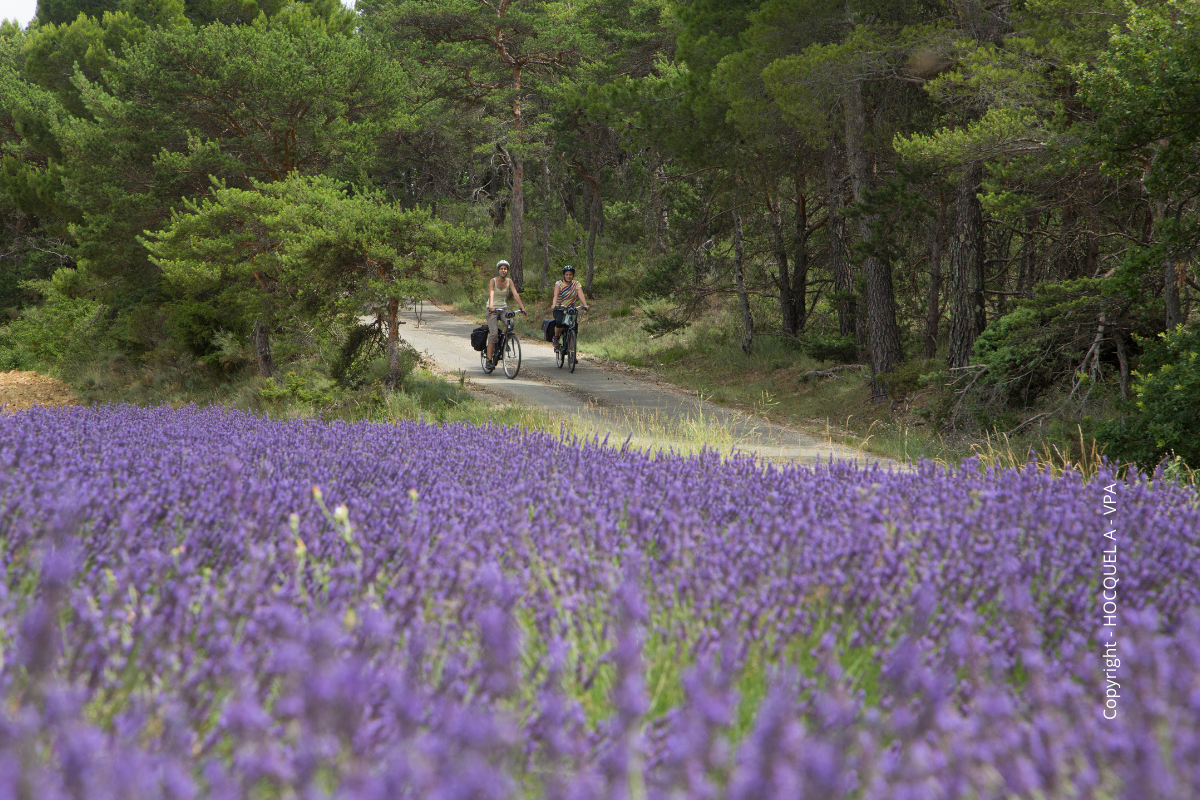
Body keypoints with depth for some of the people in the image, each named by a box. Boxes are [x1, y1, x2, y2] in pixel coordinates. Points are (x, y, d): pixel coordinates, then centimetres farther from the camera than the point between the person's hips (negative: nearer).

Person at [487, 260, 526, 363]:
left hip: (503, 308, 4)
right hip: (493, 309, -4)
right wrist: (491, 306, -45)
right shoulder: (493, 281, -11)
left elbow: (515, 294, -9)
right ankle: (489, 359, -13)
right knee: (493, 333, -18)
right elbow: (491, 294, -27)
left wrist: (522, 307, -21)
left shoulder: (509, 282, 0)